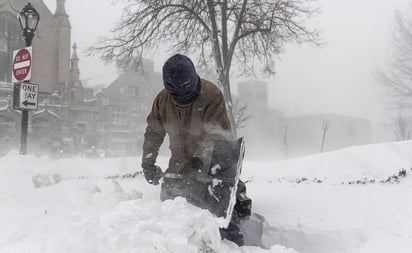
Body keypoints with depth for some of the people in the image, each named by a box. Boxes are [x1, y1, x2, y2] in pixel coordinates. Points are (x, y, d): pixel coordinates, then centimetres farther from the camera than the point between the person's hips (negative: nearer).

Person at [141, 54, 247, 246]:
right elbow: (153, 133, 5)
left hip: (214, 160, -4)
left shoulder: (212, 95, -21)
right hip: (181, 162, 5)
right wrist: (148, 162, -4)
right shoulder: (162, 100, -5)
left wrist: (199, 159, -40)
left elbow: (216, 135, -27)